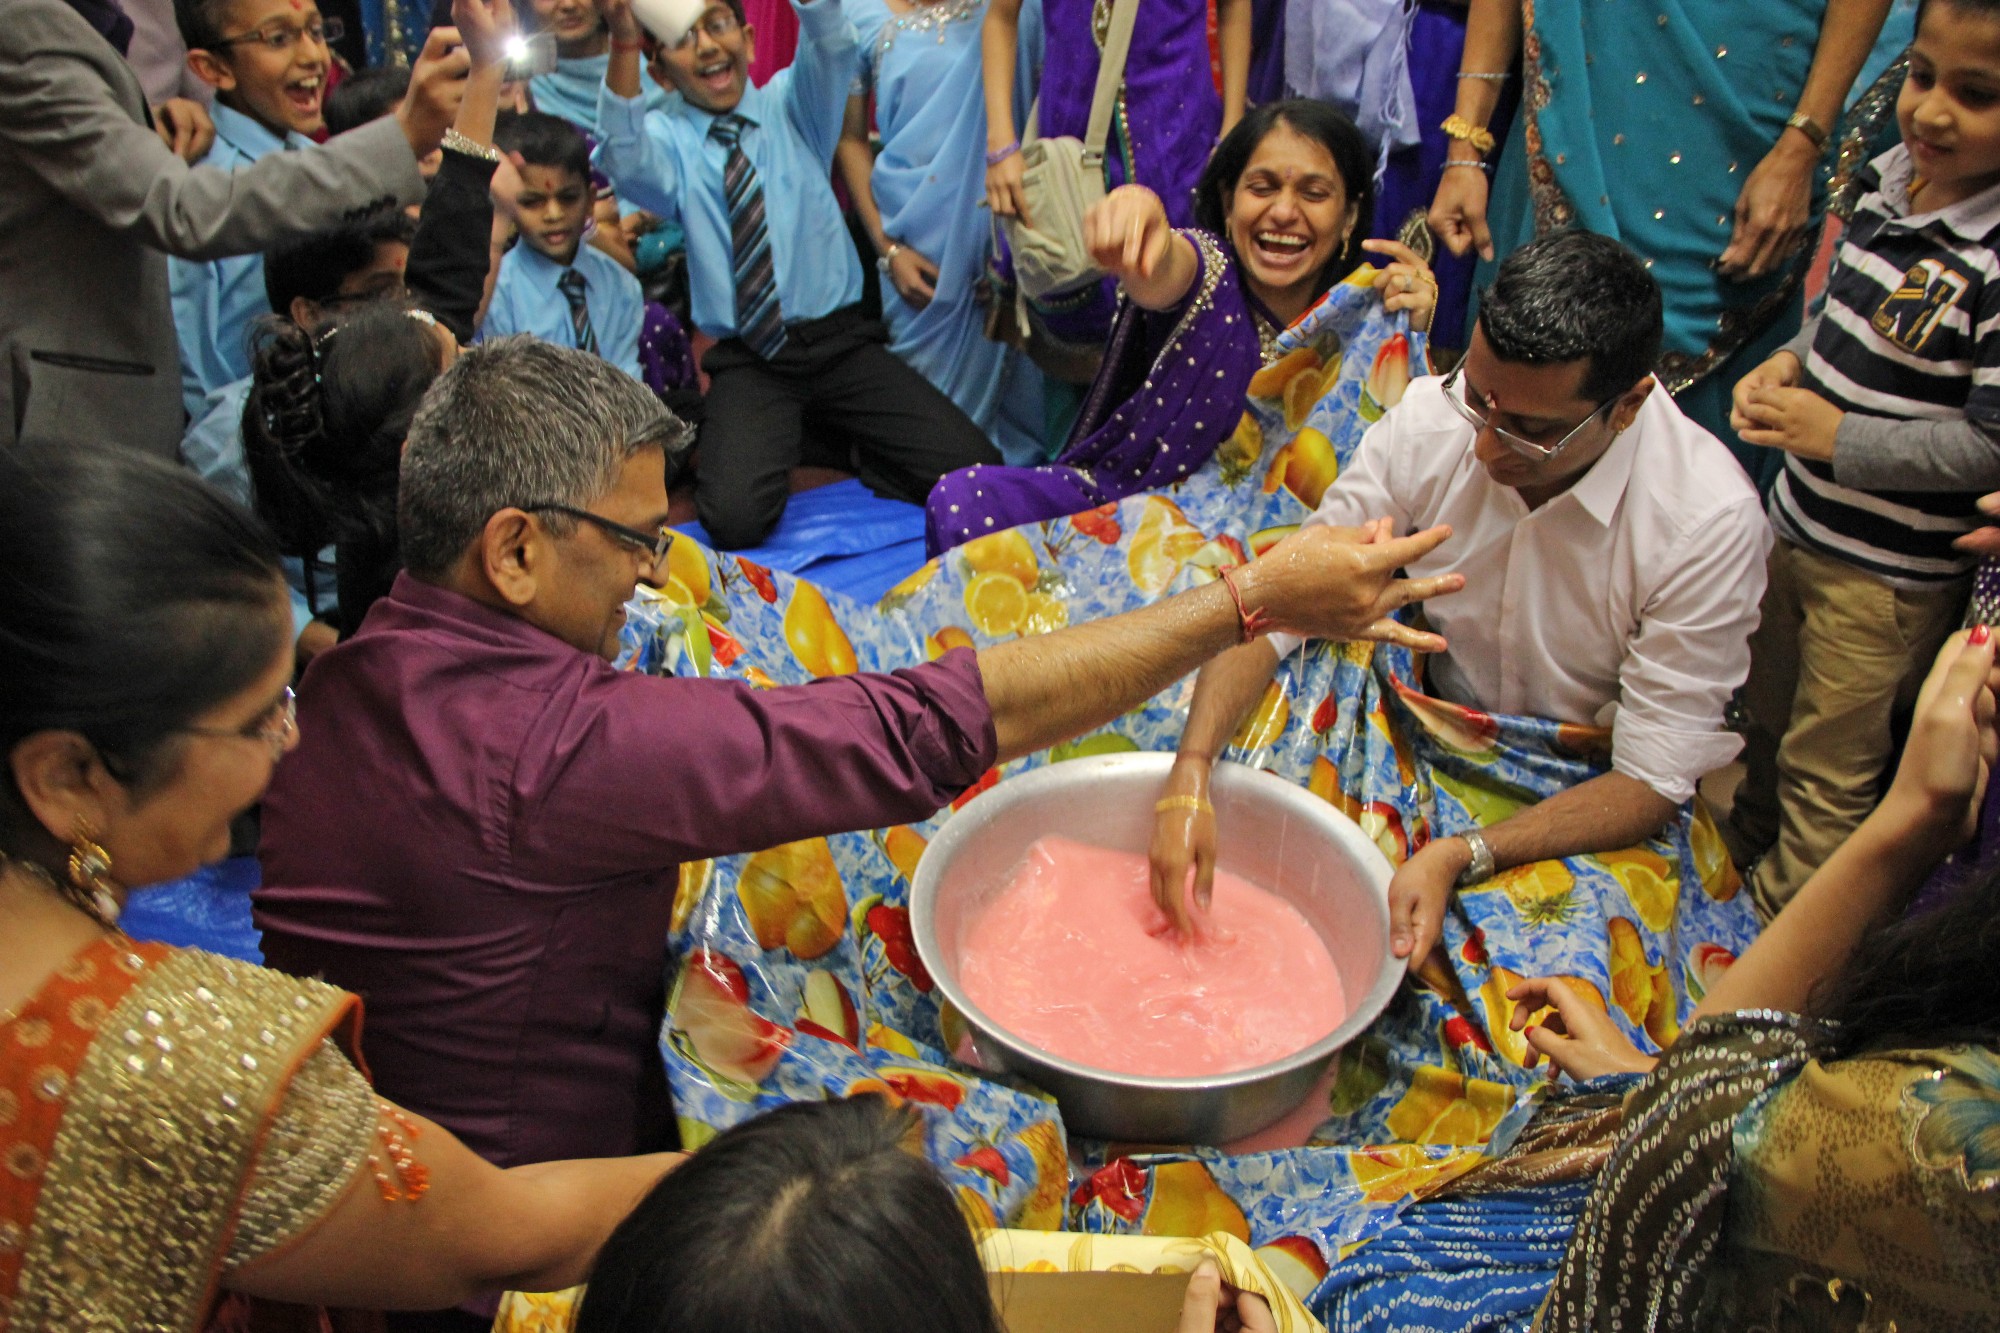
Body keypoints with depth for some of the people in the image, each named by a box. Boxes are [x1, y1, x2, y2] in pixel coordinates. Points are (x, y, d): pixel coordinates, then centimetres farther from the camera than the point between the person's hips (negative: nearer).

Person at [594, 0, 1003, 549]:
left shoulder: (792, 103, 8)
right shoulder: (667, 138, 4)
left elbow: (831, 45, -14)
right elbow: (625, 160, -20)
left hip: (841, 343, 1)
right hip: (747, 363, -1)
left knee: (973, 471, -15)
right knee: (734, 517, -27)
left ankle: (834, 436, 11)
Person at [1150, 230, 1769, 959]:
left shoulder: (1711, 522, -23)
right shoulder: (1433, 418, -15)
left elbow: (1653, 781, -20)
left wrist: (1460, 858, -35)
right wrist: (1190, 777, -26)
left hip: (1592, 806, -2)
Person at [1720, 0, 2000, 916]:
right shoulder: (1891, 178, -1)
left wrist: (1839, 438, -21)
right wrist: (1793, 360, -3)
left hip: (1888, 575, -8)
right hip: (1799, 526, 8)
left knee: (1826, 769, 11)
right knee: (1766, 719, 28)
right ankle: (1742, 849, 52)